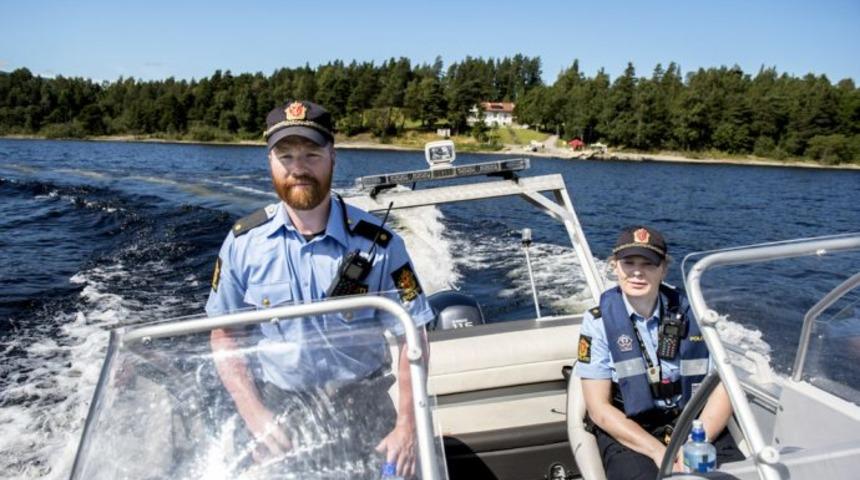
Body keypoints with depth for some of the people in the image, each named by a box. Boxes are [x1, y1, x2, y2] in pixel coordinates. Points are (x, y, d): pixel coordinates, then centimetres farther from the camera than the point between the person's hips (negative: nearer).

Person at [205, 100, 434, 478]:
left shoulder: (377, 243, -13)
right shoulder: (243, 242, -8)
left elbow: (411, 337, -9)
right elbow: (225, 337, -1)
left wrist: (406, 426, -14)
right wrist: (255, 416, -9)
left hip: (362, 411, -1)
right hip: (278, 413, 1)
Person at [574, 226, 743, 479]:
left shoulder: (690, 314, 1)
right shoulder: (598, 322, -6)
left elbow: (721, 389, 0)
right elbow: (599, 408, -9)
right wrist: (658, 451, -18)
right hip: (627, 432, -2)